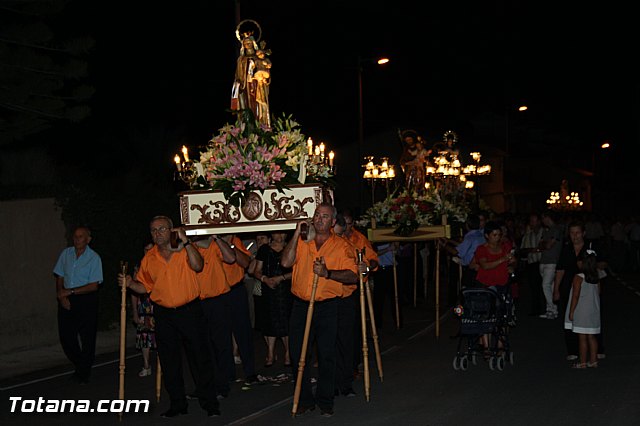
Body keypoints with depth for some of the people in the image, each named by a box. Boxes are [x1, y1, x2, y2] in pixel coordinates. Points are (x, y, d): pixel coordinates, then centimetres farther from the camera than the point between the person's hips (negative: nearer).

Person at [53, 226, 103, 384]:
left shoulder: (94, 258, -6)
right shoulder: (66, 254, 7)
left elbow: (94, 286, -10)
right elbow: (59, 277, 11)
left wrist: (70, 292, -13)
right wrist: (61, 296, -5)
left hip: (86, 300, -4)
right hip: (67, 300, 4)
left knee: (87, 338, 0)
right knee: (66, 336, 4)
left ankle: (84, 372, 14)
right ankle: (79, 365, 25)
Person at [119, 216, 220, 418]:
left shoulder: (185, 249, -3)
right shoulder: (149, 258, 6)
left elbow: (197, 266, -22)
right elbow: (145, 286, 13)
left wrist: (185, 241, -25)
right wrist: (130, 283, -6)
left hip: (190, 311, -3)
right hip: (164, 315, 4)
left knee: (200, 356, 0)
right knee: (169, 361, 9)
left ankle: (209, 403, 9)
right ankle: (177, 403, 21)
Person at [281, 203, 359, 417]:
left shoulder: (341, 246, 2)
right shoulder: (302, 241, 8)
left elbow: (353, 275, -9)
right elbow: (286, 262, -8)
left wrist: (328, 273, -23)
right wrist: (297, 234, -10)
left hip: (327, 306, -2)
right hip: (301, 304, 2)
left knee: (326, 355, 2)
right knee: (297, 353, 4)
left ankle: (325, 400, 16)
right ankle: (305, 399, 17)